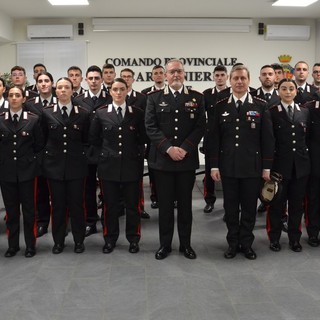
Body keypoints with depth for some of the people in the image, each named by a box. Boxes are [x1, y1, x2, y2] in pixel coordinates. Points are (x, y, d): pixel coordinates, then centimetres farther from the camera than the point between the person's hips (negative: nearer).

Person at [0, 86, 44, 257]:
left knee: (29, 209, 5)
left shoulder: (33, 119, -1)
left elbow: (39, 145, 4)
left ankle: (30, 245, 16)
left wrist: (30, 160, 5)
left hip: (26, 170, -1)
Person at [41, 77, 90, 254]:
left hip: (76, 165, 0)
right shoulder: (47, 112, 3)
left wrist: (82, 155, 3)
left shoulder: (83, 114, 3)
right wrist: (47, 156, 5)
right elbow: (42, 139, 8)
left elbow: (86, 140, 8)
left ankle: (79, 240, 18)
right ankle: (58, 241, 20)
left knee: (77, 204, 4)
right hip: (54, 164, 1)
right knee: (57, 204, 7)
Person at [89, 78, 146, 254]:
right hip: (109, 165, 1)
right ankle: (110, 239, 24)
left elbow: (143, 137, 8)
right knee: (110, 205, 9)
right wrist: (104, 153, 5)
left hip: (132, 165, 0)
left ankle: (133, 239, 23)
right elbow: (93, 138, 10)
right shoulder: (101, 113, 2)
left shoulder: (137, 113, 1)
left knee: (132, 204, 8)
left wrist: (136, 152, 3)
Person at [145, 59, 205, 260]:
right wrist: (168, 148, -14)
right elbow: (151, 127, -3)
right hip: (162, 159, 0)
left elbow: (200, 127, -1)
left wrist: (184, 149, -13)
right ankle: (165, 244, 18)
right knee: (165, 204, 6)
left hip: (187, 159, 1)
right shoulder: (154, 98, 5)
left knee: (185, 203, 9)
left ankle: (186, 244, 21)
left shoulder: (197, 98, 5)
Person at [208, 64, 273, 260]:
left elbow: (267, 138, 1)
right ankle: (233, 243, 23)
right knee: (231, 207, 9)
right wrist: (214, 166, -2)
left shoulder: (260, 105, 0)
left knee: (249, 207, 8)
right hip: (228, 167, 1)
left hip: (252, 167, -1)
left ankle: (247, 244, 24)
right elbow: (214, 138, 2)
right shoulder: (221, 106, 3)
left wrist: (267, 167, -2)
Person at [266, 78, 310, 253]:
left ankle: (294, 238, 25)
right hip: (279, 164, -3)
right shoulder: (271, 112, -3)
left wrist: (306, 156, 5)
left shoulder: (305, 112, 8)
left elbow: (308, 137, 10)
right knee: (276, 203, 7)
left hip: (301, 165, 3)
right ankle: (274, 238, 21)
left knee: (297, 203, 11)